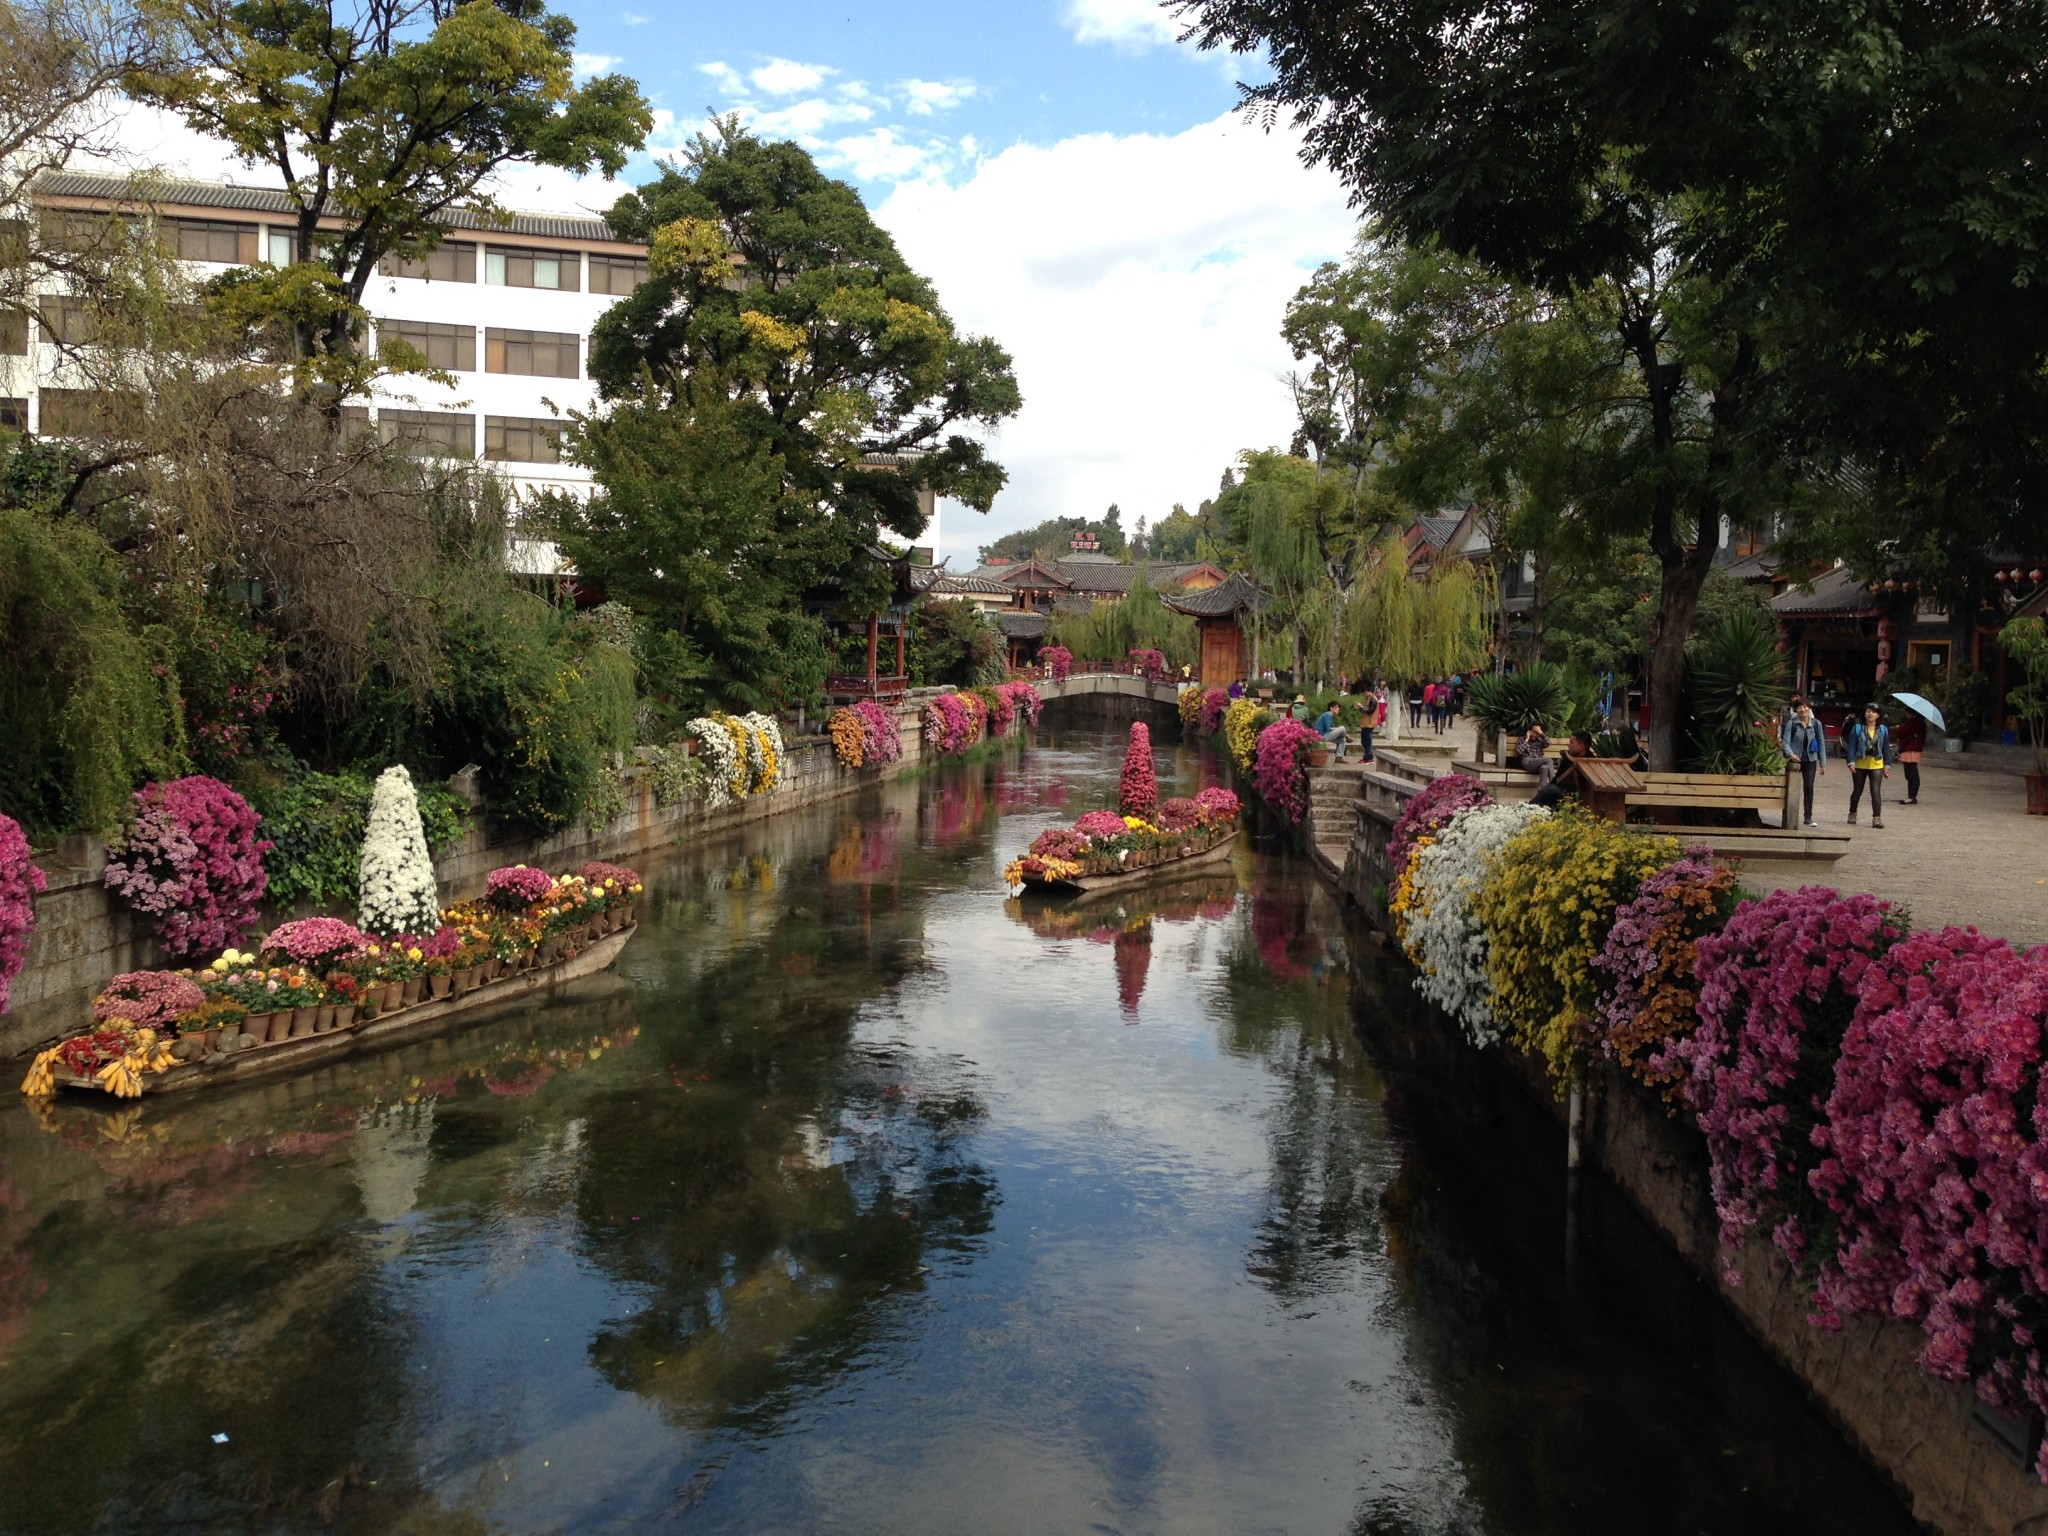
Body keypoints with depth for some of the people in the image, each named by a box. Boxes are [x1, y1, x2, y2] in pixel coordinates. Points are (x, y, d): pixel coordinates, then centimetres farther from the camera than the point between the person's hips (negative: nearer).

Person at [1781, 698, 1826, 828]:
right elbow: (1786, 741, -11)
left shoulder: (1816, 724, 2)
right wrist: (1790, 754, -31)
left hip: (1810, 760, 2)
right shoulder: (1791, 723, -6)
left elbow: (1821, 743, 8)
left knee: (1809, 788, -2)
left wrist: (1823, 763, 6)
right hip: (1794, 759, -2)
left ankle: (1808, 817, 4)